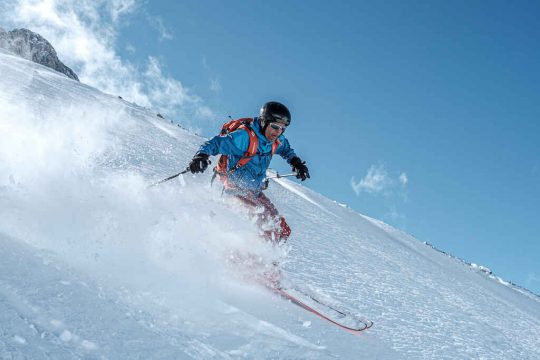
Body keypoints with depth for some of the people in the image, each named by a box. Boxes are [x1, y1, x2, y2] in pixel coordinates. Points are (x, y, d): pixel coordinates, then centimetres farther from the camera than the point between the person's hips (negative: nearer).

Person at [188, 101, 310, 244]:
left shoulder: (277, 141, 3)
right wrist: (202, 156, -42)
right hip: (234, 188, -8)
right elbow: (214, 144, -23)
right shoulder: (245, 136, -20)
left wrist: (296, 162, 13)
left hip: (254, 192, 8)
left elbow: (286, 149, 28)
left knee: (282, 230, 3)